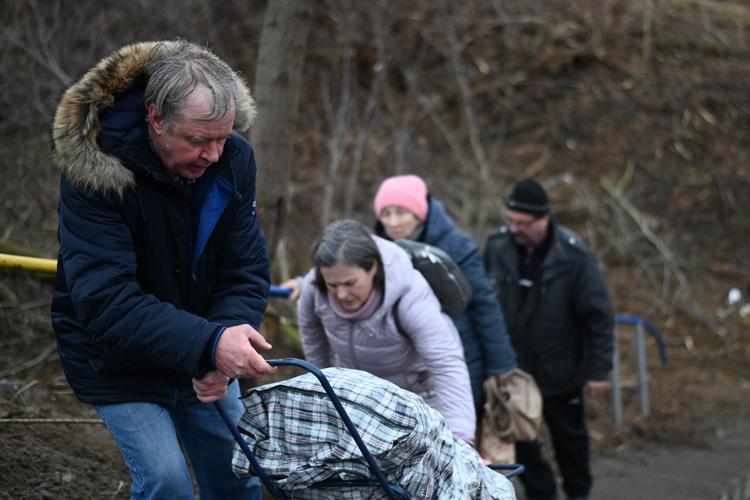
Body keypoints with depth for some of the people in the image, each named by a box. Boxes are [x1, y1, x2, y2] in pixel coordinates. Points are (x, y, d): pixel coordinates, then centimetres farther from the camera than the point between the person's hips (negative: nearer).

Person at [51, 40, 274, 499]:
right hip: (116, 357, -5)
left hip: (203, 353, 5)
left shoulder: (233, 158, -13)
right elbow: (105, 303, -35)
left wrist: (222, 355, -28)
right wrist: (209, 344, -45)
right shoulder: (94, 172, -29)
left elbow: (246, 271, -10)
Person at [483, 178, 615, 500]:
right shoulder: (497, 246, -11)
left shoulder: (573, 255, -20)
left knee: (568, 434, 17)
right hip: (512, 366, 2)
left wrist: (598, 369, -14)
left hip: (559, 368, -2)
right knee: (519, 435, 6)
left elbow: (599, 316, -15)